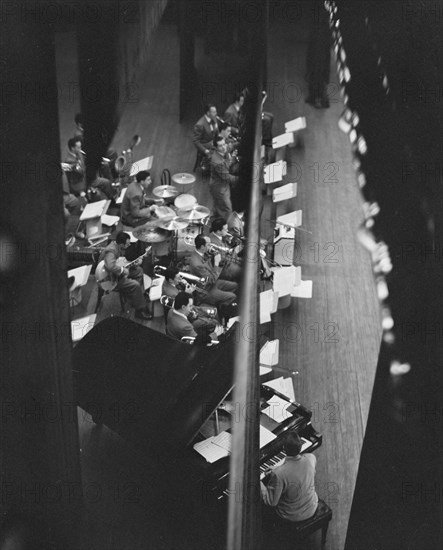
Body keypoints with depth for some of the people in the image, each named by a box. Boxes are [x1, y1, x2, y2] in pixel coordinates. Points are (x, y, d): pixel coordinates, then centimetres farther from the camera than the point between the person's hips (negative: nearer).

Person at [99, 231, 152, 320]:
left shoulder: (118, 246, -1)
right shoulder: (111, 251, -31)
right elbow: (110, 266, -50)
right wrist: (123, 270, -34)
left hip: (119, 272, 10)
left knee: (138, 270, 13)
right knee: (135, 285, -21)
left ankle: (139, 297, 21)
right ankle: (140, 311, -9)